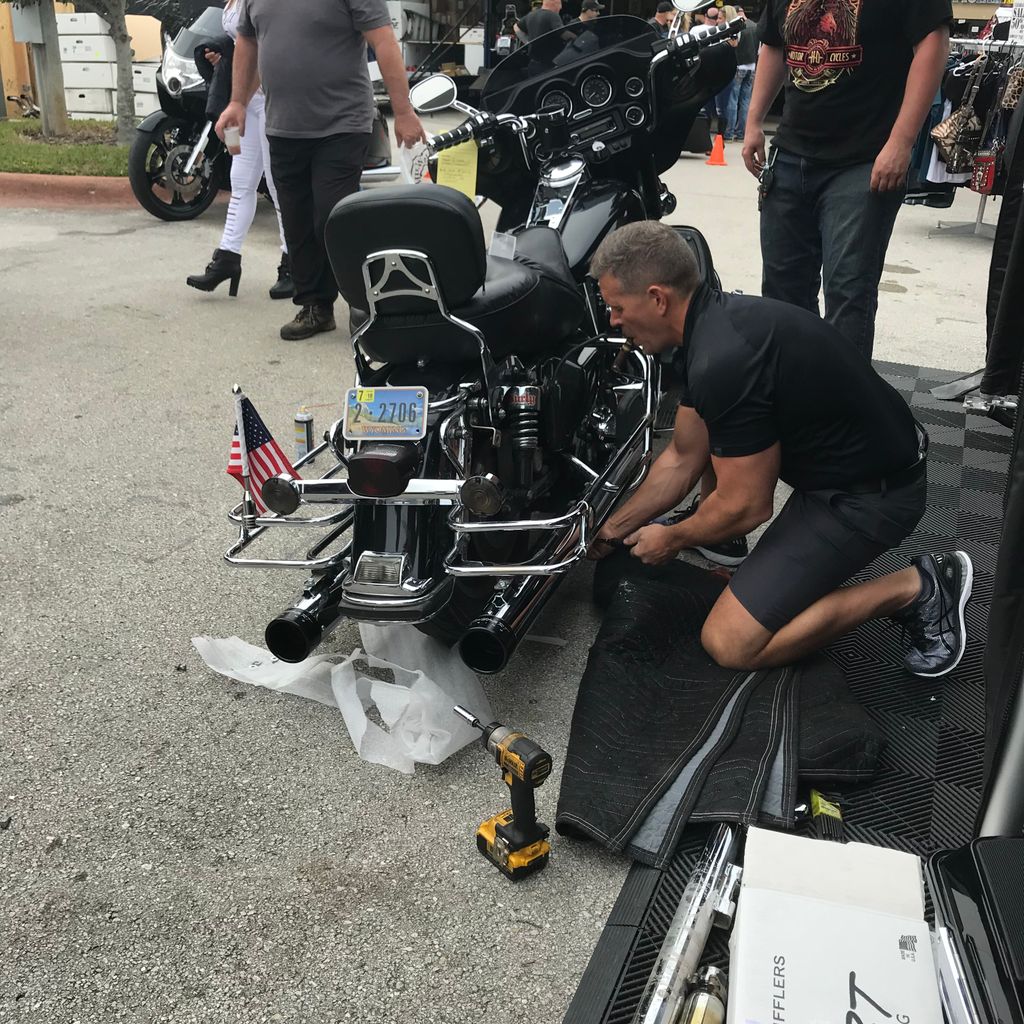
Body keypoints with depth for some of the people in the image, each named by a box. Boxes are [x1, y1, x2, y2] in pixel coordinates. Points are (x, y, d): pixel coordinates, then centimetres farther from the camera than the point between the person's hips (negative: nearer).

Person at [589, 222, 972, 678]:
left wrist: (671, 539, -2)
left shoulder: (724, 362, -30)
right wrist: (613, 527, 17)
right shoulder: (711, 322, 2)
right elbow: (683, 460, 11)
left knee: (729, 644, -9)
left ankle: (914, 588, -4)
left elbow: (748, 507, -20)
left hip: (869, 497, -10)